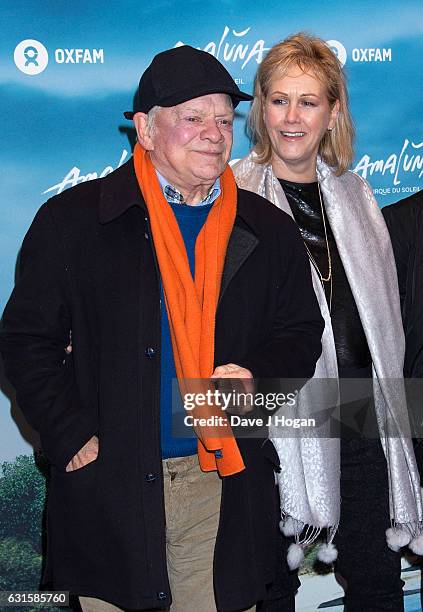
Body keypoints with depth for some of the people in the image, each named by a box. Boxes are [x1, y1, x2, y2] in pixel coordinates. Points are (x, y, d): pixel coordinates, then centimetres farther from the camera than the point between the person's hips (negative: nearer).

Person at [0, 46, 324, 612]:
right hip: (109, 488, -1)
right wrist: (73, 437, -9)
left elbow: (301, 334, 14)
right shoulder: (73, 219, -2)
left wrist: (255, 375, -7)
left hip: (225, 486, 2)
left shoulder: (270, 231, 6)